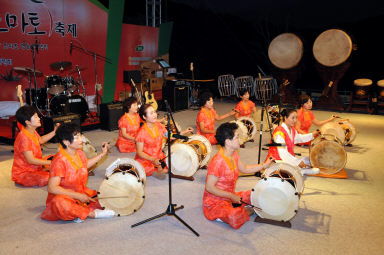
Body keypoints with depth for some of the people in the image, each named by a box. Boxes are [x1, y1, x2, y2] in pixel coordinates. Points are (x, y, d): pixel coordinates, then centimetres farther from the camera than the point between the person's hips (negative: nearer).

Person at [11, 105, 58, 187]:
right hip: (23, 173, -10)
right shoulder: (24, 137, -27)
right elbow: (31, 160, -28)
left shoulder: (33, 132, 3)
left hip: (34, 167, 10)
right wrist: (50, 163, -23)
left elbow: (41, 140, 27)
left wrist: (54, 132, 17)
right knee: (48, 179, -30)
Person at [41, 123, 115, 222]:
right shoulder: (59, 161, -24)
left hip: (81, 194, 7)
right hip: (64, 197, -7)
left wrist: (102, 154, 20)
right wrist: (78, 196, -28)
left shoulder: (79, 153, 0)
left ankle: (80, 214, -21)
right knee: (59, 202, -40)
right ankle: (92, 213, -28)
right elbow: (52, 188, -28)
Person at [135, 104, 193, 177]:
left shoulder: (159, 126, 0)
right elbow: (139, 152, -15)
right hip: (145, 160, -5)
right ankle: (153, 171, -3)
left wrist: (184, 132, 1)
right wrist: (153, 159, -26)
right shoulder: (142, 132, -18)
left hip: (159, 157, 5)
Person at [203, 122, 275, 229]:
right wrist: (232, 196, -21)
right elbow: (209, 187, -25)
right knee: (235, 219, -33)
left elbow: (244, 169, 18)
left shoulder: (234, 154, 0)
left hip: (230, 197, 8)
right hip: (215, 203, -8)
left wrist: (264, 165, 10)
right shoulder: (218, 161, -28)